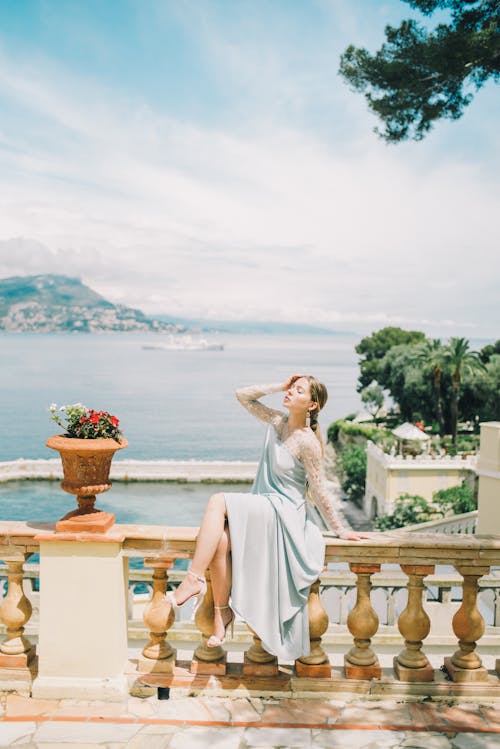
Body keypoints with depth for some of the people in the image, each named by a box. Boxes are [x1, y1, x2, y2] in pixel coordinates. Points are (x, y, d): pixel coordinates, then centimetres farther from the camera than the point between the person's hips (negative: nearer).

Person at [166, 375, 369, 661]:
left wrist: (340, 529, -3)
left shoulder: (307, 442, -15)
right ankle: (222, 612, -9)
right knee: (221, 542, -23)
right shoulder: (278, 421, 5)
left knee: (218, 502, -26)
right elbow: (243, 395, 10)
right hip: (261, 508, 6)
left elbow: (320, 493, -8)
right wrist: (278, 386, 0)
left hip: (284, 514, -6)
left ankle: (194, 579, -23)